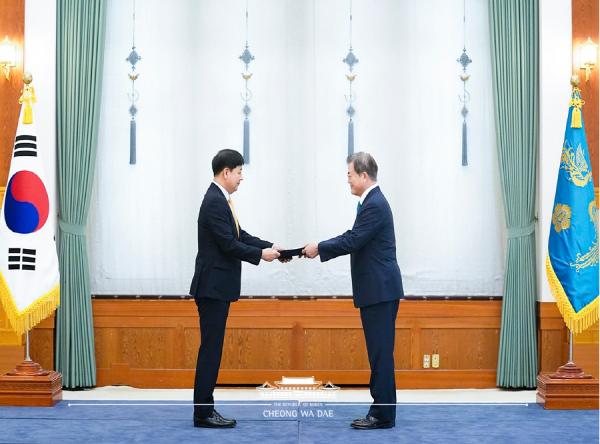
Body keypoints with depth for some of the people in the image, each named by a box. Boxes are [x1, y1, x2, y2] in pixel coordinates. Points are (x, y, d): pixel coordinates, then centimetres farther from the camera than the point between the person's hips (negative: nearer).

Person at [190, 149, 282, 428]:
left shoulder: (220, 199, 14)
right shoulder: (215, 201, -17)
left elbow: (239, 236, 16)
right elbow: (229, 244, -20)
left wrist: (270, 247, 7)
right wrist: (261, 255, -10)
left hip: (217, 287, 10)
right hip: (213, 287, -10)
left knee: (212, 348, 12)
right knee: (210, 349, -6)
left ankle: (205, 408, 16)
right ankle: (203, 413, -1)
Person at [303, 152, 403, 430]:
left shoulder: (375, 205, -16)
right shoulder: (372, 202, 15)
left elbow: (352, 241, -19)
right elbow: (353, 238, 18)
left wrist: (319, 248, -8)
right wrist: (319, 248, 10)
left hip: (380, 291, -10)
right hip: (377, 291, 10)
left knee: (381, 353, -6)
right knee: (379, 353, 11)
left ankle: (383, 416, -2)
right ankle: (381, 411, 16)